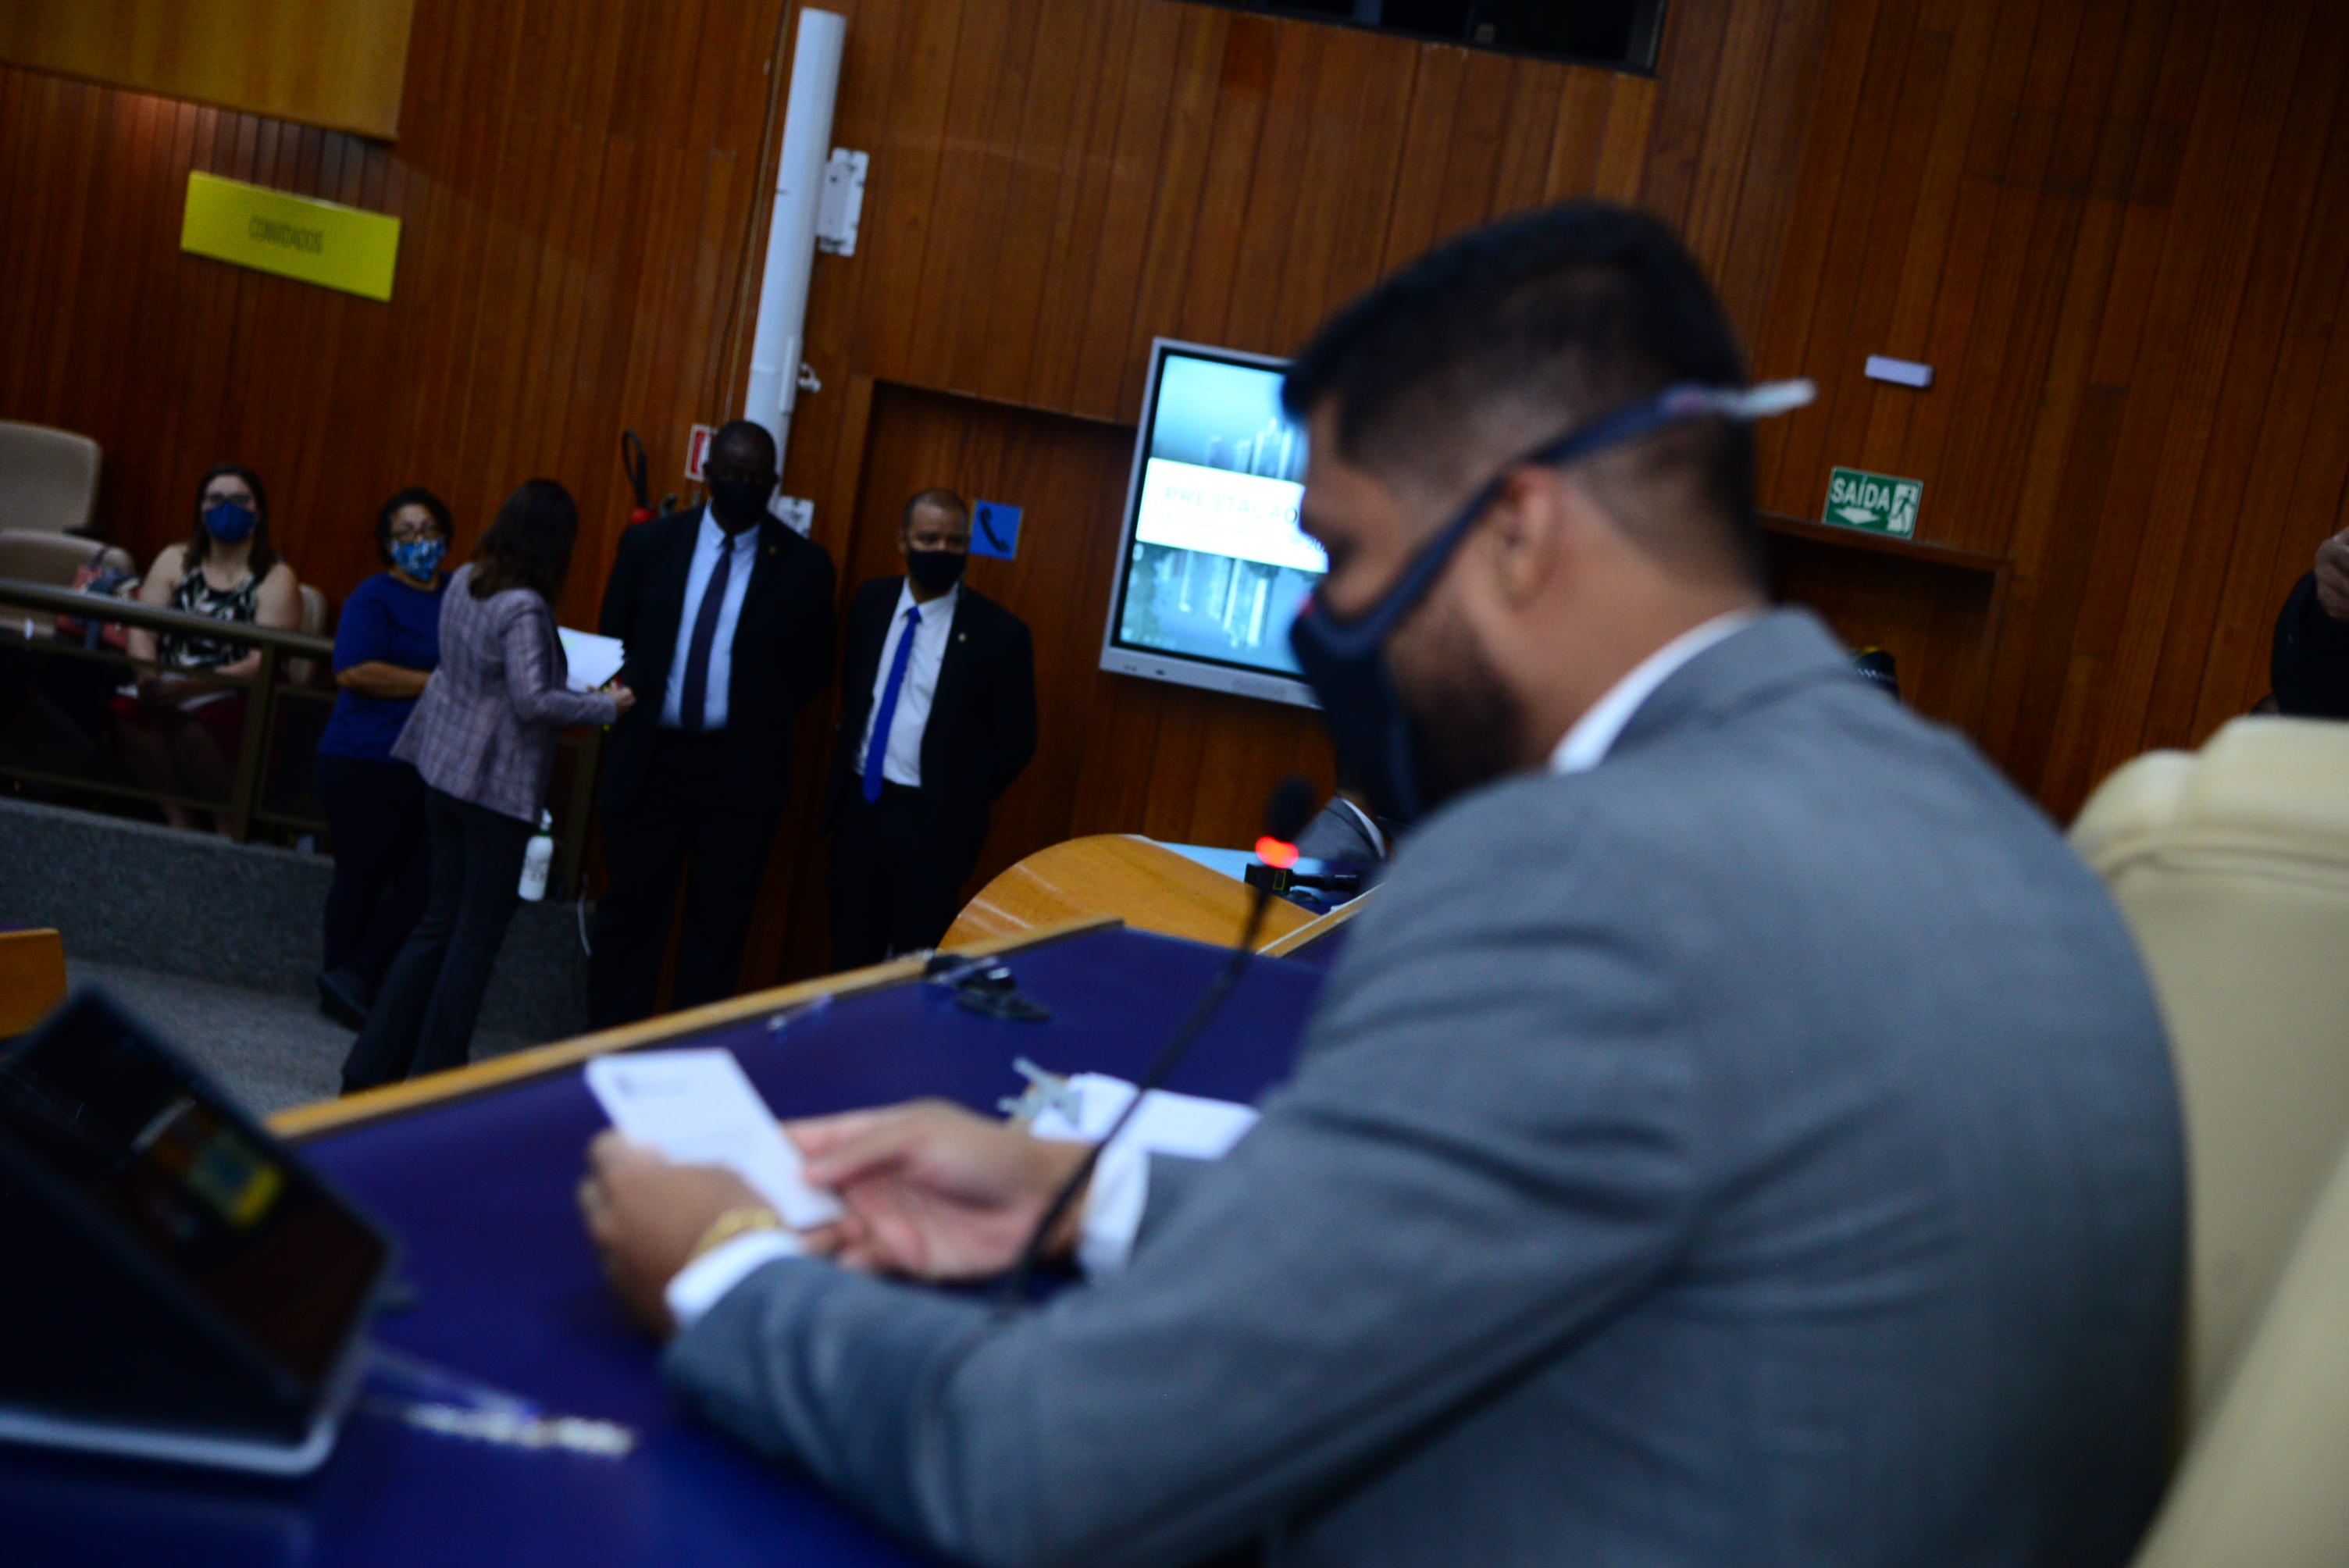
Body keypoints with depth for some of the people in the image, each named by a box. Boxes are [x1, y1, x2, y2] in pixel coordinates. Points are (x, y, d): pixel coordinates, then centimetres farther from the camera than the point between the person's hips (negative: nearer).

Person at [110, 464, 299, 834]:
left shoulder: (276, 579, -1)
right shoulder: (175, 560, 13)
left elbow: (264, 662, -12)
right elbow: (141, 628, 4)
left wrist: (196, 685, -25)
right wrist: (148, 674, -18)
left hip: (238, 697, -4)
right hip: (169, 685, 4)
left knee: (191, 720, -35)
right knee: (126, 713, -28)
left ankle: (228, 824, -16)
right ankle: (179, 819, -16)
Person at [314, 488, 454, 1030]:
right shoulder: (375, 596, -3)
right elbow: (353, 671, -15)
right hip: (368, 763, -5)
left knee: (424, 882, -4)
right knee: (361, 878, 5)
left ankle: (351, 981, 6)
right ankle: (344, 985, 18)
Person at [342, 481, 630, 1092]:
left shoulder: (462, 582, 6)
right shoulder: (524, 609, -20)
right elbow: (534, 701, -26)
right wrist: (606, 706, -14)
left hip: (444, 773, 8)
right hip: (499, 788, -8)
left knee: (439, 921, 17)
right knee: (478, 934, 5)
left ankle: (372, 1068, 21)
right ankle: (436, 1080, 13)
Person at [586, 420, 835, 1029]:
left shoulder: (804, 566, -2)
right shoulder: (650, 543, 3)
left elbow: (815, 666, 5)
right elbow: (611, 640, 11)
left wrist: (758, 718, -2)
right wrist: (629, 710, 2)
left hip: (741, 768, -1)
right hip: (648, 757, 2)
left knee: (719, 924, 6)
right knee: (631, 908, 11)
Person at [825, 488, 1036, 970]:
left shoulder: (998, 631, -12)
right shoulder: (871, 601, 4)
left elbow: (1016, 740, -6)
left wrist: (961, 807, -8)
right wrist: (845, 769, 9)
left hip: (931, 818, -4)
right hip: (857, 802, 5)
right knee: (851, 949, 14)